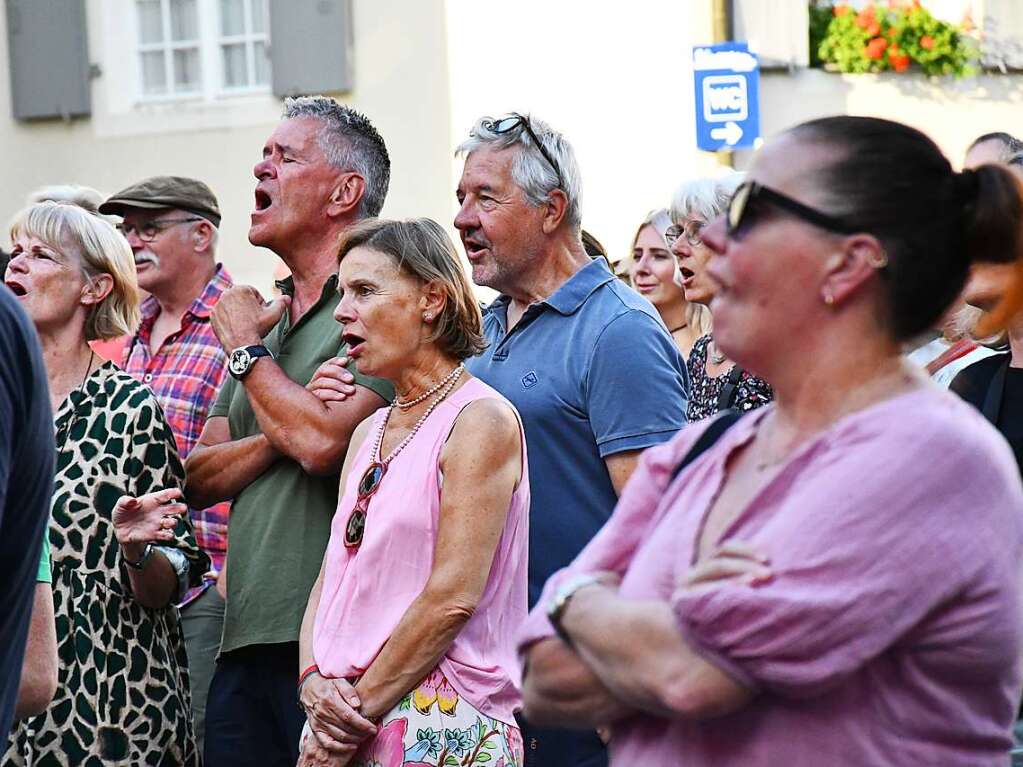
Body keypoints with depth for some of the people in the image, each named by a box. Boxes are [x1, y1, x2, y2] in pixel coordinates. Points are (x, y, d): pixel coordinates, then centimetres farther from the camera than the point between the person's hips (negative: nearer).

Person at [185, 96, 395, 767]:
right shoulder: (264, 313, 20)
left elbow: (325, 444, -19)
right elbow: (199, 479, 14)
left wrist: (245, 346, -2)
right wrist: (281, 435, -7)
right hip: (246, 643, 7)